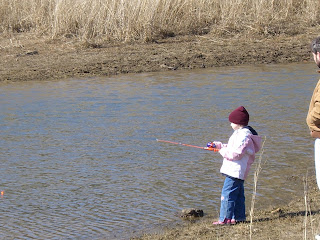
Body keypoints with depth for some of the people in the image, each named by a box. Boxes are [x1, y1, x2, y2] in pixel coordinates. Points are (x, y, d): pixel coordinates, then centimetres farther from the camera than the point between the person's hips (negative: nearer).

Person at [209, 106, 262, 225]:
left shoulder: (244, 136, -18)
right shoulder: (240, 133, 17)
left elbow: (236, 153, -24)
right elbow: (232, 147, 26)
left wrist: (222, 151, -10)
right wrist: (218, 145, 20)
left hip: (235, 171, -11)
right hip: (236, 170, 11)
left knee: (227, 194, -10)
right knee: (238, 194, 14)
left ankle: (225, 218, -9)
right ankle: (239, 217, 19)